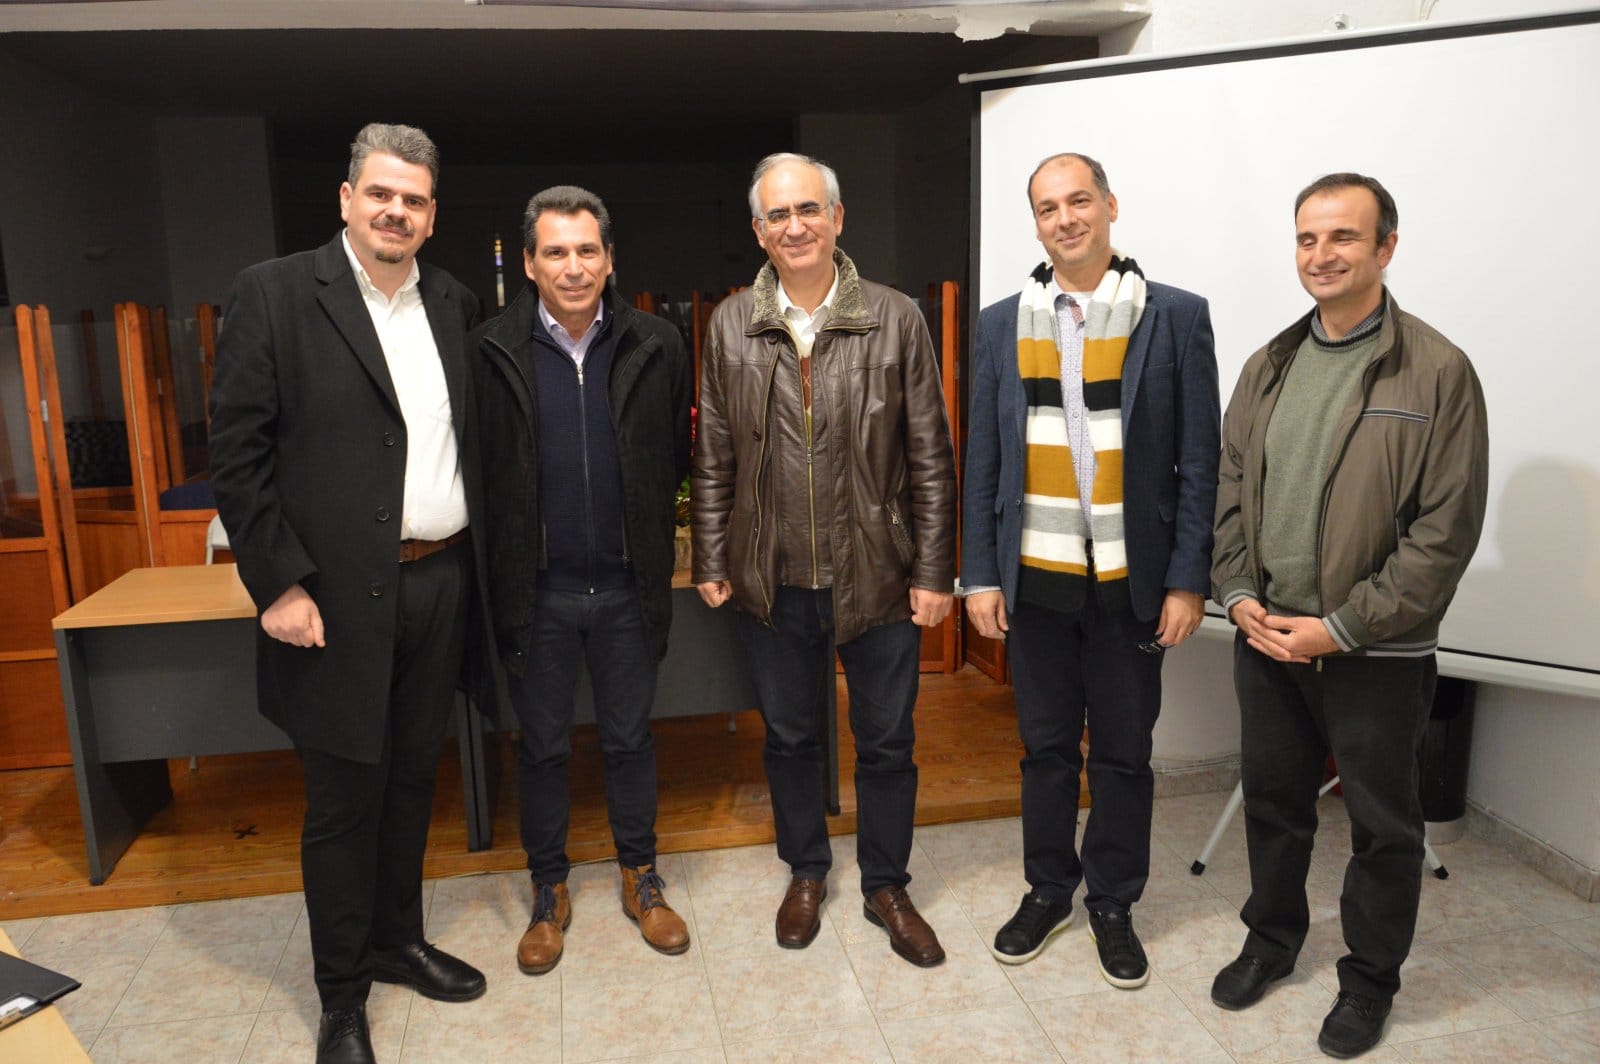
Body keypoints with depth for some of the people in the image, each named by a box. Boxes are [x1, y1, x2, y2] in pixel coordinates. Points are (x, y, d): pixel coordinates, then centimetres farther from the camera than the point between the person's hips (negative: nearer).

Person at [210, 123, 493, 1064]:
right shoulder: (274, 294, -6)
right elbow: (238, 451, -9)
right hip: (340, 597, -4)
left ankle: (396, 939, 38)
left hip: (442, 587, 5)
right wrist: (279, 584, -13)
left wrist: (478, 559, 6)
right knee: (344, 802, 8)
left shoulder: (455, 304, 9)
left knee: (412, 782, 18)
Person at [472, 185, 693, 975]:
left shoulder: (655, 347, -2)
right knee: (542, 746, 14)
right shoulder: (491, 351, -7)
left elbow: (676, 457, 5)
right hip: (536, 591, -1)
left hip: (625, 586, 1)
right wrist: (503, 561, -3)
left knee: (630, 738, 15)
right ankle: (549, 893, 34)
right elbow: (477, 471, -3)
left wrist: (648, 541, 3)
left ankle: (640, 880, 35)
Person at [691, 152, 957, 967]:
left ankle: (886, 885, 34)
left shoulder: (896, 320, -4)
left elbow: (931, 458, -3)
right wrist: (711, 561, 4)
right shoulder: (729, 326, 1)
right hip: (773, 579, 2)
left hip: (877, 575, -1)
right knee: (789, 737, 17)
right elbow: (713, 459, 6)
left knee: (886, 742, 12)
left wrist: (935, 571, -5)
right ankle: (806, 873, 40)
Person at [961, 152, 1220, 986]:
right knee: (1045, 745, 15)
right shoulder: (1002, 324, 4)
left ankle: (1112, 903, 31)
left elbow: (1199, 460, -3)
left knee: (1123, 752, 12)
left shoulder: (1175, 316, -3)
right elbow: (983, 458, 5)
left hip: (1132, 581, -1)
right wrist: (979, 574, 0)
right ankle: (1048, 891, 34)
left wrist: (1188, 581, -8)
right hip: (1035, 577, 2)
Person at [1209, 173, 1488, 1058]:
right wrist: (1239, 596, -4)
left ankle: (1370, 978, 33)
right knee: (1272, 801, 19)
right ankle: (1271, 937, 40)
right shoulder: (1269, 366, 6)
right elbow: (1230, 490, 9)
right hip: (1265, 637, 5)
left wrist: (1340, 627, -16)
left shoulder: (1437, 372, -11)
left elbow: (1446, 530, -14)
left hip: (1376, 651, -4)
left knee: (1382, 824, 12)